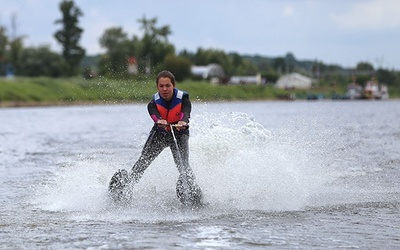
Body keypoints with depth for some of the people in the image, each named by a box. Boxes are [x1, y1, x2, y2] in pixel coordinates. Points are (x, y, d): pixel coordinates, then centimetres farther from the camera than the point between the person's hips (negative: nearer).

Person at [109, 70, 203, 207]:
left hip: (179, 133, -1)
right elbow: (154, 114, -38)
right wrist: (160, 122, -63)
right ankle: (126, 184, -7)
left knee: (183, 165, -21)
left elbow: (185, 113, -40)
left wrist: (182, 122, -64)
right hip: (159, 133, 1)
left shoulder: (183, 99, -21)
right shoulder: (154, 103, -18)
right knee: (143, 161, -12)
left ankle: (191, 190, -20)